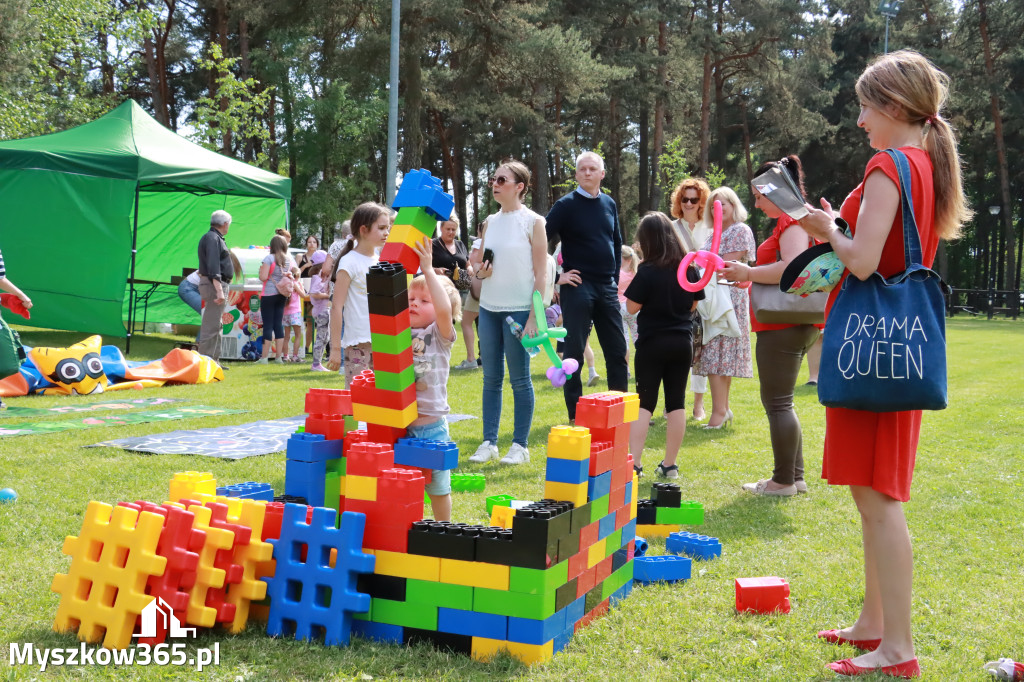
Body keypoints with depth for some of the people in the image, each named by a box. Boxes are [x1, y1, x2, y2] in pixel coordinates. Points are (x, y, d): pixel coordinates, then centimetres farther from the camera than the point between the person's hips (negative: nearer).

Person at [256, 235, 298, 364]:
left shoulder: (269, 258, -11)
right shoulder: (290, 259, 5)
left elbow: (263, 277, -16)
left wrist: (261, 269, 4)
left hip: (269, 294, -5)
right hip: (282, 295, 5)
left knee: (268, 325, -3)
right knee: (279, 324, 9)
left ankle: (264, 357, -1)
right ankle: (279, 356, 10)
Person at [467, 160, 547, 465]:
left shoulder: (533, 222, -4)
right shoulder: (490, 222, 11)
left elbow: (540, 275, -6)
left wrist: (534, 317, -12)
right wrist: (479, 270, -5)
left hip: (519, 310, -5)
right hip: (489, 308, 5)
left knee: (519, 379, 0)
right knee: (491, 377, 7)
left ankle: (520, 445, 8)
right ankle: (489, 442, 13)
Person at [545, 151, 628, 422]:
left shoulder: (609, 204, 11)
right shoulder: (566, 205, -5)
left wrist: (615, 276, 13)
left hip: (607, 288, 5)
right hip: (578, 287, -5)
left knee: (617, 351, 7)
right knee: (574, 352, -1)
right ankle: (575, 416, 7)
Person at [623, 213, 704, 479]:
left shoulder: (648, 271, -14)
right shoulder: (690, 268, 1)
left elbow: (631, 307, -11)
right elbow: (693, 305, 11)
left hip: (652, 343, -4)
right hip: (682, 342, 4)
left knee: (644, 403, 1)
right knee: (676, 403, 8)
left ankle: (634, 462, -4)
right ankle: (670, 464, 14)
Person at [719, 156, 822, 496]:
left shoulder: (792, 220, -13)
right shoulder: (802, 218, 21)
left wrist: (749, 273, -17)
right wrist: (750, 276, 17)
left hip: (783, 326, -11)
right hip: (790, 324, 11)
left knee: (777, 402, -5)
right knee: (779, 402, 16)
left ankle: (784, 480, 2)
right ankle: (795, 476, 21)